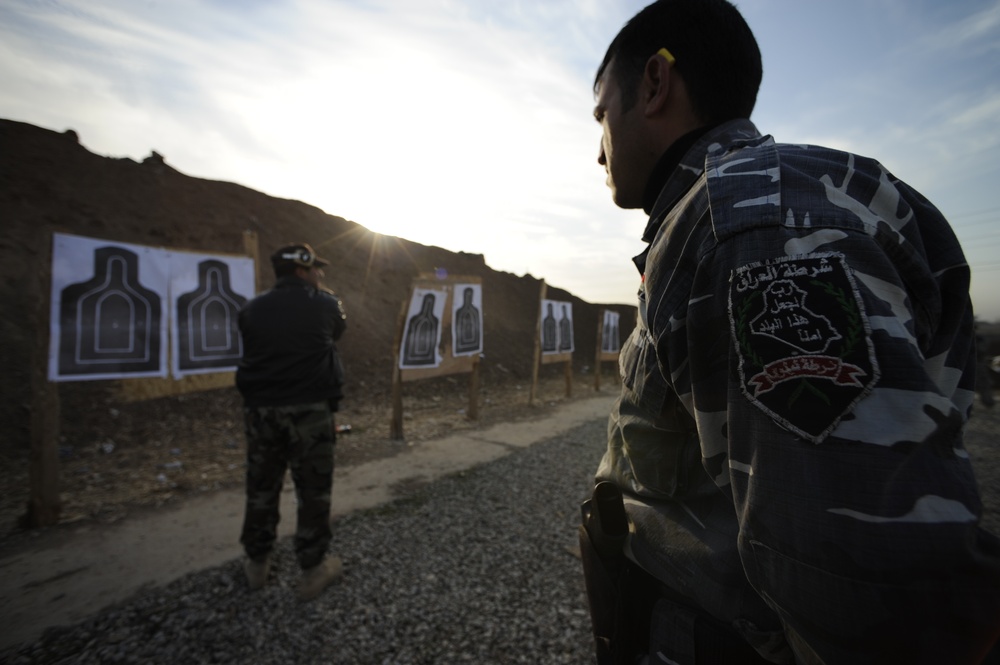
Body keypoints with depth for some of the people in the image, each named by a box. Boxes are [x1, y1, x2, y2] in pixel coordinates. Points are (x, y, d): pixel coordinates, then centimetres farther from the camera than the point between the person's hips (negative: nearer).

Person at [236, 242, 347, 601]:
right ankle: (313, 570, 20)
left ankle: (257, 562, 35)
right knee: (313, 491, 8)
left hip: (261, 408, 4)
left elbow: (253, 350, 16)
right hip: (309, 409, -3)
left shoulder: (252, 309, 5)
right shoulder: (326, 304, -2)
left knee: (261, 488, 18)